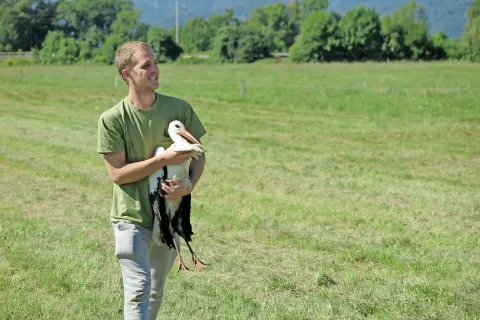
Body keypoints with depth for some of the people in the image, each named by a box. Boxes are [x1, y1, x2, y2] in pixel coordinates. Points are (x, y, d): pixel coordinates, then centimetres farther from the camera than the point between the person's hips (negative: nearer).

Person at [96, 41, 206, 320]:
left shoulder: (179, 109, -5)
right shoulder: (112, 119, -13)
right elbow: (117, 173, -15)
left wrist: (189, 186, -14)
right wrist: (163, 159, -22)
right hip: (131, 217, -4)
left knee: (156, 291, 17)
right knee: (139, 287, -11)